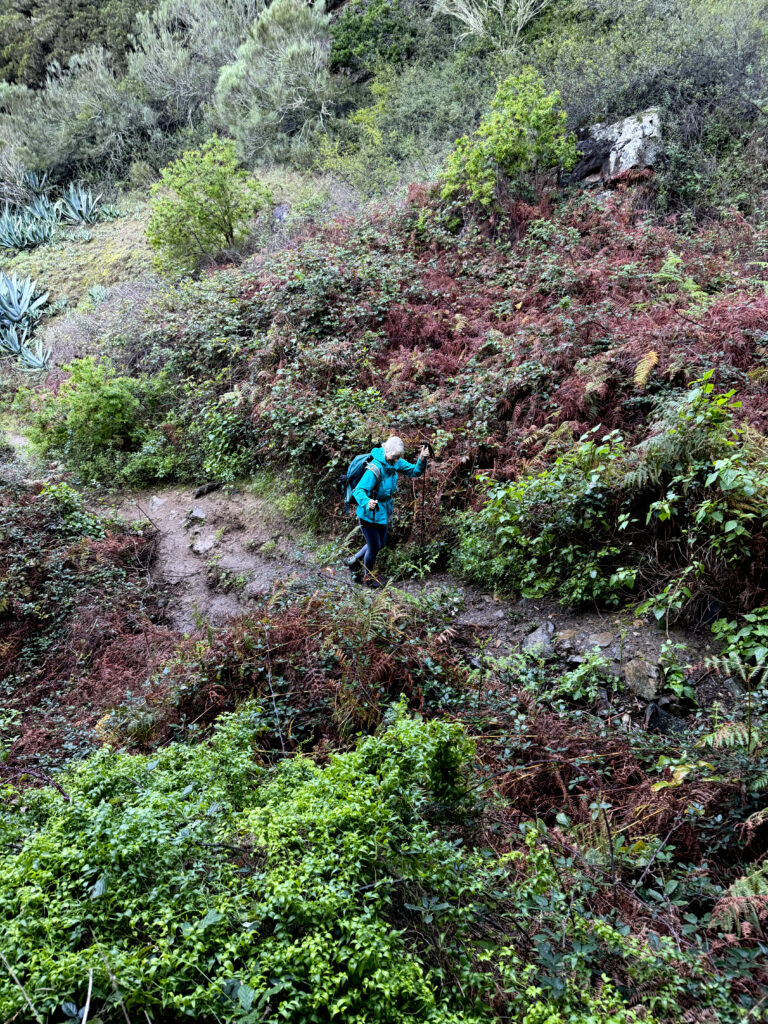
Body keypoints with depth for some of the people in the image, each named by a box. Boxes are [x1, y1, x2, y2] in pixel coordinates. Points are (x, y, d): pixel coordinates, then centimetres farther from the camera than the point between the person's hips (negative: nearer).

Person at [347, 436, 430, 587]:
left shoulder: (395, 462, -8)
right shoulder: (375, 468, -31)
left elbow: (415, 471, -3)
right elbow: (359, 490, -37)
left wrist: (422, 460, -23)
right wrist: (367, 502, -57)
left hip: (383, 512, 8)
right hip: (370, 514, -8)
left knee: (380, 544, 24)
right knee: (374, 546, 8)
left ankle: (354, 560, 45)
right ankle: (368, 577, 34)